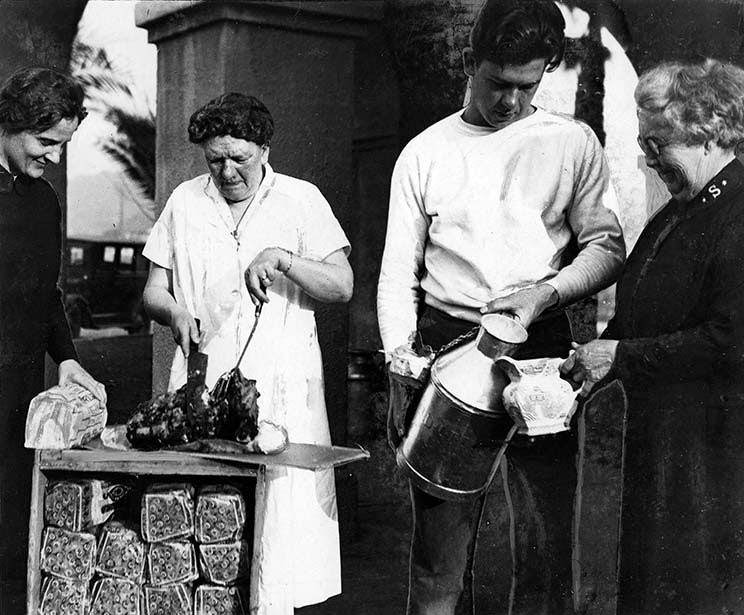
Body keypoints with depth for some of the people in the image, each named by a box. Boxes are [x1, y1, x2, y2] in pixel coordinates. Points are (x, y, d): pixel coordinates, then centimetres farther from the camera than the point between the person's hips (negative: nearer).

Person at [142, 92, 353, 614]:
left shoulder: (302, 200, 4)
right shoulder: (185, 202, 11)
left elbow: (343, 287, -1)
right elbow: (153, 291, 15)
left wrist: (282, 258, -15)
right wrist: (175, 312, -7)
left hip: (282, 383, -2)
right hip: (202, 380, 2)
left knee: (283, 508, -5)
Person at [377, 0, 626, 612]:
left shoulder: (572, 142, 9)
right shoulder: (423, 154, 10)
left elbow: (608, 246, 6)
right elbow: (398, 273, 8)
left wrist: (546, 292, -12)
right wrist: (401, 359, -6)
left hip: (541, 350, 0)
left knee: (546, 549, 0)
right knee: (440, 544, 2)